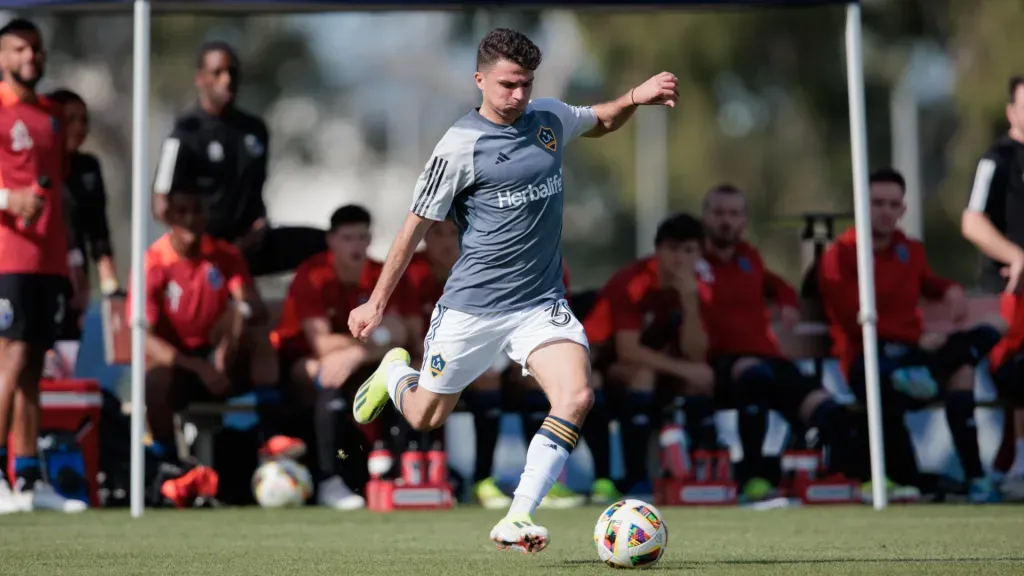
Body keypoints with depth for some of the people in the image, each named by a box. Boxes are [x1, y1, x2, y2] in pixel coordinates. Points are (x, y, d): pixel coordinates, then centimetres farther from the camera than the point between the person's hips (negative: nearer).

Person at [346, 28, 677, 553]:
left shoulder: (550, 118, 4)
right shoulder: (461, 146, -12)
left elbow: (602, 122, 27)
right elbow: (416, 225, -5)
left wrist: (634, 98, 6)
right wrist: (377, 303, -3)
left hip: (541, 302, 4)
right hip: (471, 306, -3)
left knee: (576, 397, -21)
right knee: (425, 418, 10)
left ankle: (515, 521, -18)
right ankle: (393, 372, 47)